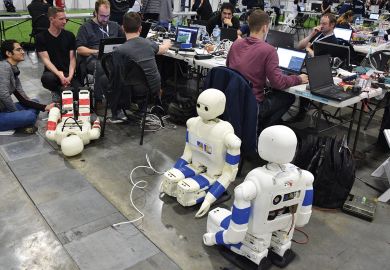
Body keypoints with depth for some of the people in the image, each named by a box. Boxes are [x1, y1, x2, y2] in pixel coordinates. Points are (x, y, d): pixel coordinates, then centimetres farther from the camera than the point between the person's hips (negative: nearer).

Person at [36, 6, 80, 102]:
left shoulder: (69, 36, 6)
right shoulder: (41, 37, 0)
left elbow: (72, 58, 3)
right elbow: (46, 59, -8)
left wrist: (70, 77, -14)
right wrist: (59, 75, -24)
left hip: (68, 73, 2)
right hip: (52, 72, -1)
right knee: (47, 78, -38)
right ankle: (57, 91, -1)